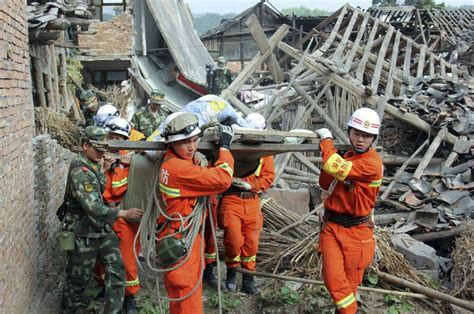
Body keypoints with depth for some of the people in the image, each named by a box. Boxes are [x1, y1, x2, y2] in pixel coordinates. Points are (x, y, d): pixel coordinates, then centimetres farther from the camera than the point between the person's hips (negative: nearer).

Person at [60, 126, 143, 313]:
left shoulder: (95, 166, 7)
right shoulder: (79, 172, -22)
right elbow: (92, 207, -29)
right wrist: (123, 214, -27)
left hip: (103, 230, 8)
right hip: (83, 234, -8)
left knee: (116, 268, 0)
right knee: (79, 278, 9)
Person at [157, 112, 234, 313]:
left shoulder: (180, 161, 5)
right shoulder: (179, 168, -25)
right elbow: (222, 180, -24)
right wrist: (224, 147, -12)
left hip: (188, 237, 10)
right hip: (179, 242, -10)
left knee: (190, 291, 24)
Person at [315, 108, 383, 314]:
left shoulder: (372, 164, -17)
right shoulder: (347, 156, 10)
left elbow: (335, 167, -28)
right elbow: (326, 184, 13)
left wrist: (326, 140, -12)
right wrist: (328, 151, -2)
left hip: (356, 231, -5)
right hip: (331, 227, 5)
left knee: (350, 282, 8)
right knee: (333, 278, -4)